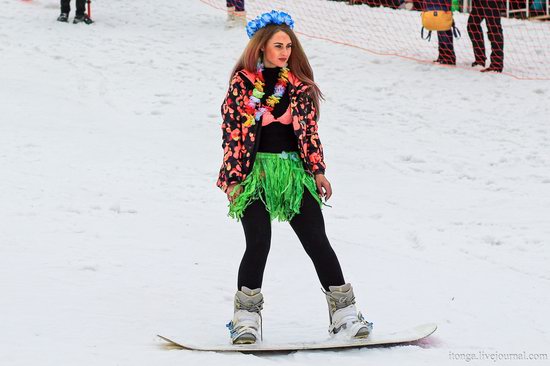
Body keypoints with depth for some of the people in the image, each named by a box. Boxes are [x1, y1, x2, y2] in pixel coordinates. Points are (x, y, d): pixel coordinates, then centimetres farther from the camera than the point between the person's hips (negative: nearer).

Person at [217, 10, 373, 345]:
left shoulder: (299, 83, 10)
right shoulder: (243, 82, 0)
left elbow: (309, 130, 10)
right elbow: (233, 132, -2)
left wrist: (317, 170, 1)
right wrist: (234, 179, -8)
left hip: (294, 170, 3)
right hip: (254, 170, -3)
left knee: (317, 241, 0)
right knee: (259, 242, -13)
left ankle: (344, 311, 6)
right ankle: (247, 317, 1)